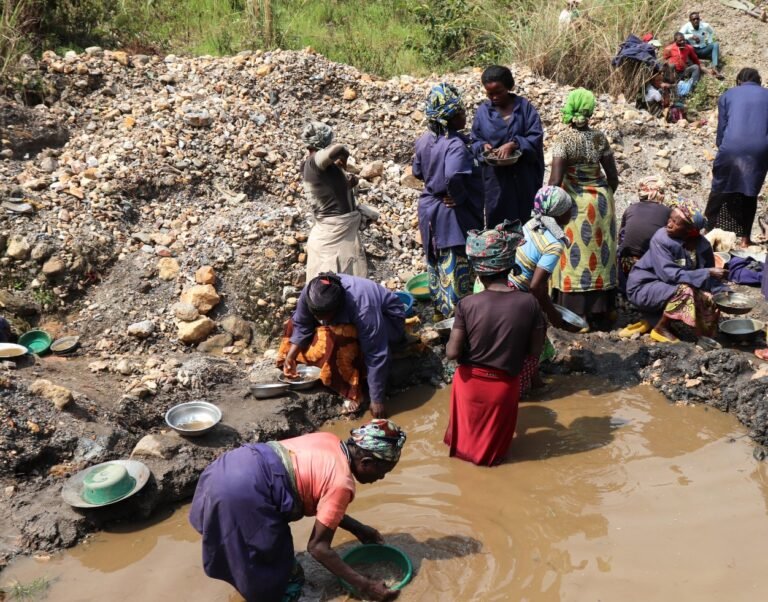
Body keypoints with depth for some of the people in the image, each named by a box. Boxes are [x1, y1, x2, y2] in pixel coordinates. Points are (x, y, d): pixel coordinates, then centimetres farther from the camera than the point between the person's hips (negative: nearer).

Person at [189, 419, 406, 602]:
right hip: (241, 492, -10)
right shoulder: (341, 484, -10)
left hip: (232, 466, 10)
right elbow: (318, 547, -5)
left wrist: (357, 528, 30)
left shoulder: (330, 442, 14)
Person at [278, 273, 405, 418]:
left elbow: (376, 357, -36)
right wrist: (290, 356, -17)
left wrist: (376, 401, -33)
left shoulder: (364, 309, -41)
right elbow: (301, 325, -6)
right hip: (348, 318, 7)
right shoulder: (310, 293, -26)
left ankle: (352, 392, -21)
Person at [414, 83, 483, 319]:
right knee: (455, 266, 6)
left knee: (436, 262, 22)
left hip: (429, 208, 8)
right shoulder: (455, 145, -27)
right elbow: (453, 176, -43)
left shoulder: (425, 139, -2)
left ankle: (439, 308, 38)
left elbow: (418, 171, 10)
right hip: (452, 214, -8)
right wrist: (459, 196, -26)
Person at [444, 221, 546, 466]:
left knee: (468, 431, 30)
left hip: (471, 382, 0)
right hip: (505, 385, 0)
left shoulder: (467, 305, -20)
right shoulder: (529, 303, -17)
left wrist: (450, 341, 5)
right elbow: (535, 351, -8)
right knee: (494, 437, 30)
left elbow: (452, 353, -17)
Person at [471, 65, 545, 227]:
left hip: (523, 177, -1)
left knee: (525, 220, 6)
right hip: (495, 177, 1)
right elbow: (475, 141, 8)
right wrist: (484, 146, -15)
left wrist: (513, 144, -23)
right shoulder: (483, 111, 2)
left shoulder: (524, 107, -3)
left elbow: (536, 136, -8)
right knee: (497, 222, 4)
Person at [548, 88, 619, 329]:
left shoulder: (564, 138, -13)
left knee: (576, 254, 3)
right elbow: (613, 177, 3)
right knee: (600, 252, 13)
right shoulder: (600, 138, -1)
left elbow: (555, 179, -19)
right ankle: (602, 308, 22)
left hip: (574, 202, -4)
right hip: (601, 200, 4)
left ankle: (577, 312, 6)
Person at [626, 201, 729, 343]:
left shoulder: (702, 245, -8)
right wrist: (707, 273, -31)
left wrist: (722, 292, -19)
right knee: (685, 291, -30)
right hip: (643, 288, -6)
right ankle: (661, 328, -11)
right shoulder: (661, 239, -24)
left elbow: (709, 275, 1)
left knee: (709, 301, -9)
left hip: (669, 289, 6)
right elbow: (669, 274, -30)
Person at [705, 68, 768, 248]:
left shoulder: (728, 95, 16)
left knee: (720, 190, 15)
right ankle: (745, 237, 19)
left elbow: (721, 129, 12)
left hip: (731, 149, -1)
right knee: (750, 193, 16)